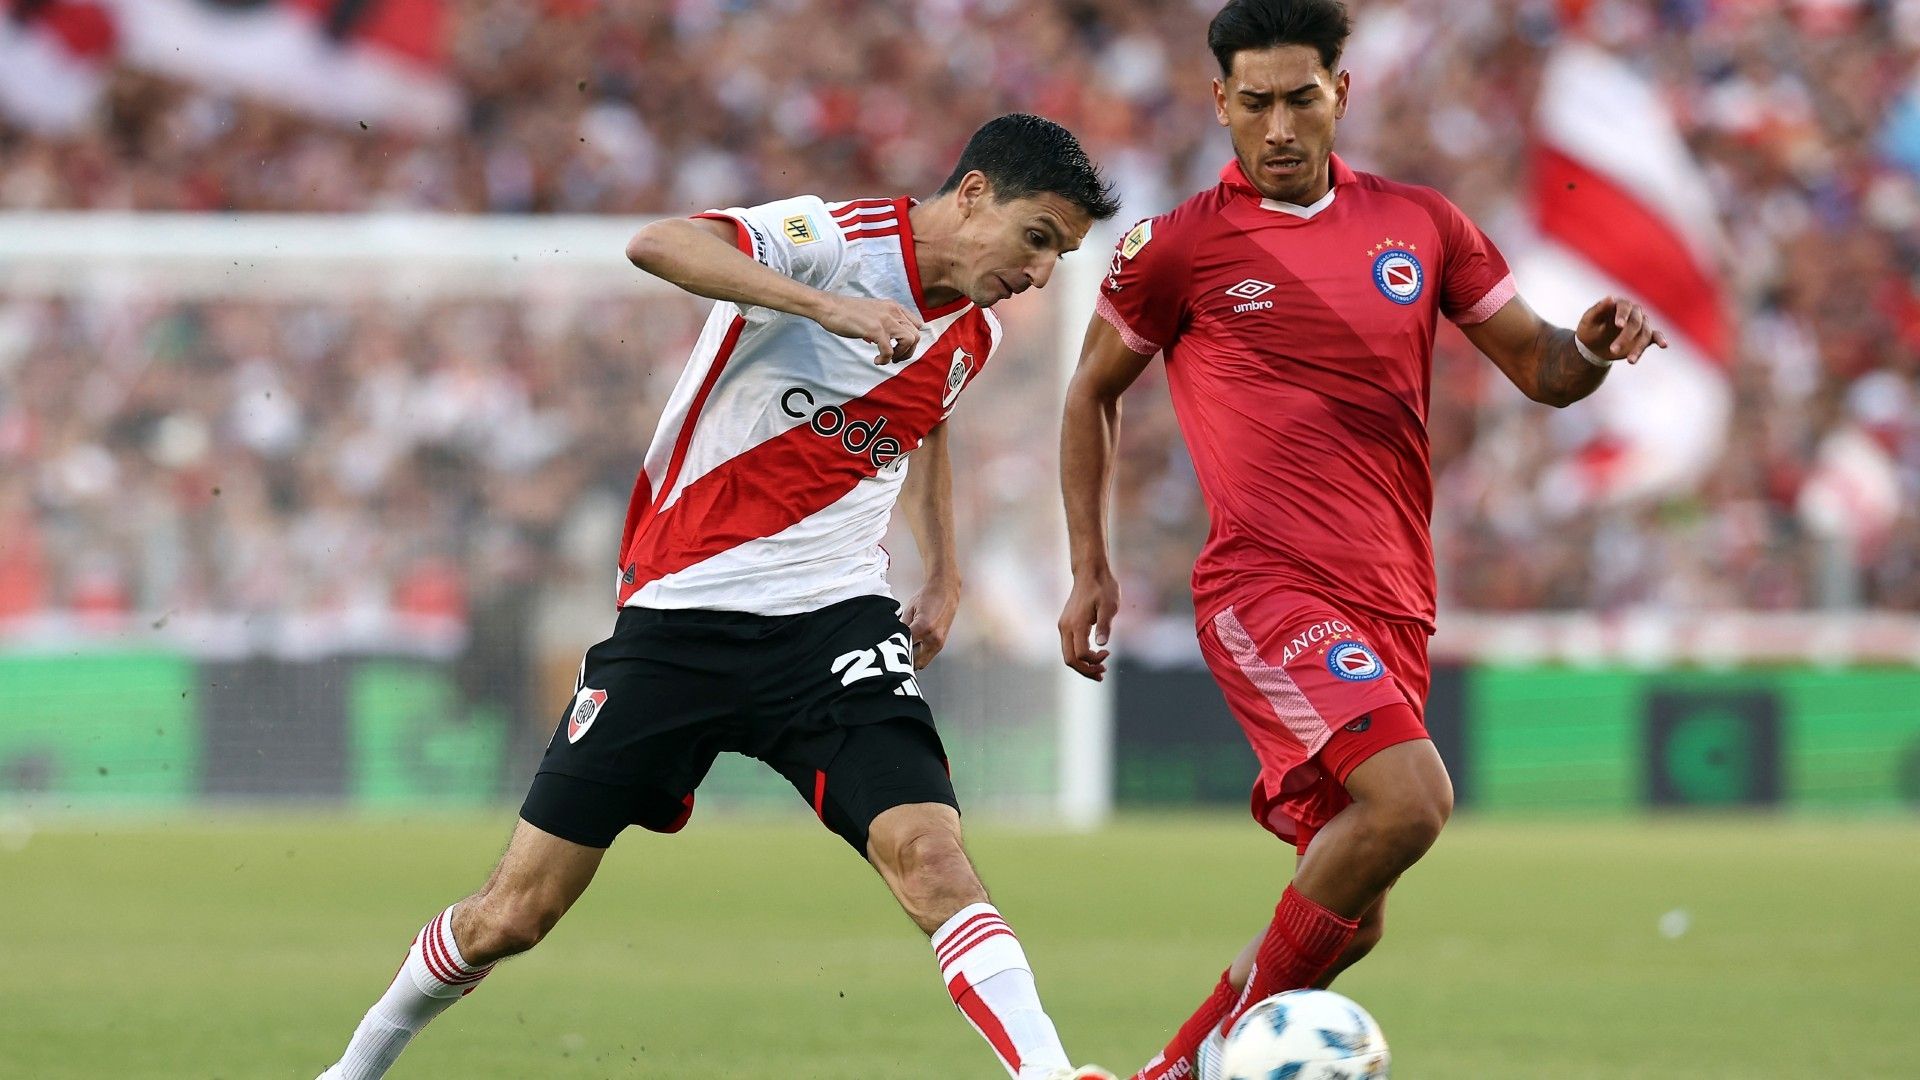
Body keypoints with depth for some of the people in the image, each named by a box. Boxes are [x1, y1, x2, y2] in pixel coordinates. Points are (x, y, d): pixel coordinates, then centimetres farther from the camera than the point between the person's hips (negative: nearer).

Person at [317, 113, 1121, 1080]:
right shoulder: (837, 239, -13)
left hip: (834, 619, 4)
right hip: (681, 614, -4)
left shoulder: (970, 336, 8)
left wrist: (943, 576, 21)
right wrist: (830, 306, -44)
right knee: (512, 914, 2)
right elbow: (659, 245, -33)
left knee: (926, 849, -22)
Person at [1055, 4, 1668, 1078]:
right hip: (1266, 587, -5)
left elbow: (1538, 367, 16)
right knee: (1410, 798, -28)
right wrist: (1090, 568, 10)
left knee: (1348, 921, 4)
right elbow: (1094, 390, 14)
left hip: (1393, 607, 5)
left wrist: (1590, 348, -7)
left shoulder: (1419, 224, 11)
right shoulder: (1182, 246, 1)